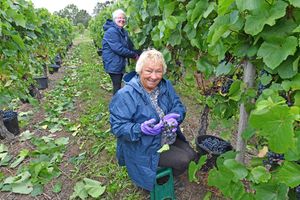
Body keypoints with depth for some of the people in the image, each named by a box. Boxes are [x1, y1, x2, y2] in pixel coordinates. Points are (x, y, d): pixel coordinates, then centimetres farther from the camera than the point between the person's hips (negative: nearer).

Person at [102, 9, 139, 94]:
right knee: (117, 86, -5)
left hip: (121, 63, 9)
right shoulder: (111, 31, -16)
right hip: (113, 64, -9)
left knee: (118, 85, 16)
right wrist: (133, 55, -17)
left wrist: (138, 53, 0)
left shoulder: (124, 32, 13)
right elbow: (118, 49, -23)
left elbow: (130, 46, 15)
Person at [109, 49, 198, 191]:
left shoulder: (165, 86, -4)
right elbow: (117, 126, -24)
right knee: (183, 161, -13)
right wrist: (141, 129, -40)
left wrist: (173, 117, -26)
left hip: (169, 137, 7)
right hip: (144, 148, -7)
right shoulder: (126, 95, -25)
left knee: (192, 155, 5)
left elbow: (179, 106, -2)